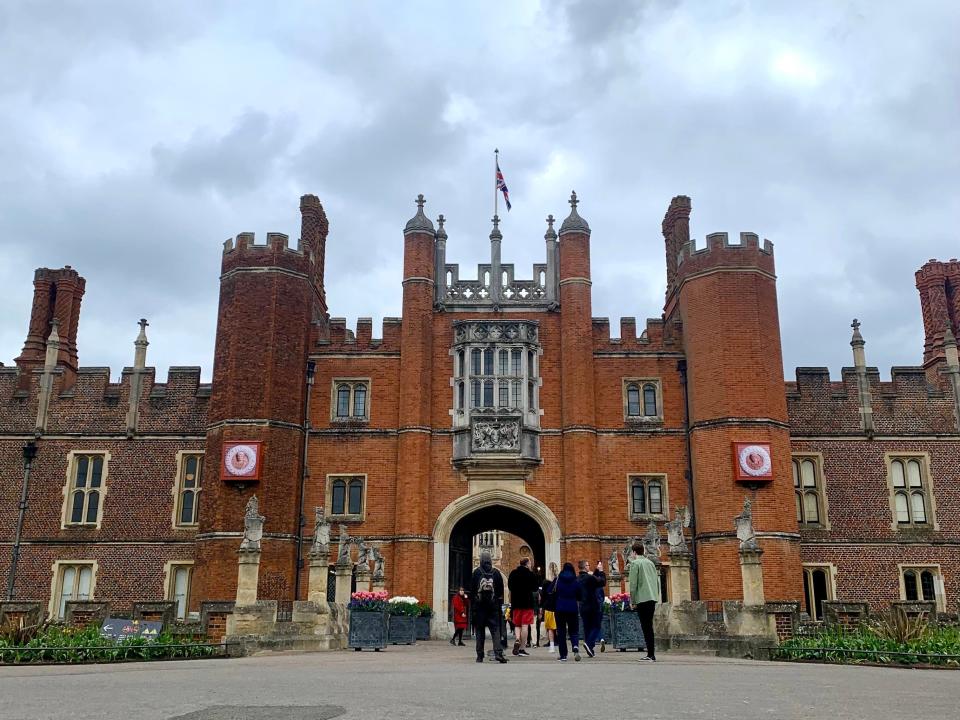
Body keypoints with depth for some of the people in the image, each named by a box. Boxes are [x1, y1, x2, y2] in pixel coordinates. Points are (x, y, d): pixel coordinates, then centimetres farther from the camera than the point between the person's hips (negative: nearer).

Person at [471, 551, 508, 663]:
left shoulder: (476, 573, -3)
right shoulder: (496, 573, 1)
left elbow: (472, 590, 0)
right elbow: (500, 591, 5)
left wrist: (474, 601, 9)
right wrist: (500, 605, 12)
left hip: (479, 606, 0)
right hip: (493, 606, 1)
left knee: (480, 631, 7)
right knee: (495, 629, 2)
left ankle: (480, 656, 7)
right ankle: (498, 653, -13)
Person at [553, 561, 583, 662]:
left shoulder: (558, 579, -2)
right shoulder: (576, 581, -2)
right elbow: (580, 597, 4)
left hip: (560, 609, 0)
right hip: (573, 609, 0)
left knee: (561, 631, 7)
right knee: (573, 631, 9)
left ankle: (563, 655, 6)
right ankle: (575, 646, -20)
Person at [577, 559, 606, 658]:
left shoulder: (577, 579, 7)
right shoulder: (589, 578, -17)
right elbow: (603, 582, -8)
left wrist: (596, 570, 20)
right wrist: (601, 571, 2)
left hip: (583, 607, 7)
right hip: (594, 606, -7)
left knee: (587, 628, 11)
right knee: (596, 627, 3)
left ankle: (590, 651, 11)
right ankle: (589, 643, -17)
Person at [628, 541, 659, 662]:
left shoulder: (635, 563, -4)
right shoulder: (650, 562, 17)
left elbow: (633, 584, -9)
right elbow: (657, 582, 18)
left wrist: (633, 601, -3)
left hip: (642, 599, -7)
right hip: (653, 598, 7)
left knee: (646, 627, -4)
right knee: (649, 626, 13)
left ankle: (650, 655, -7)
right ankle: (652, 653, 15)